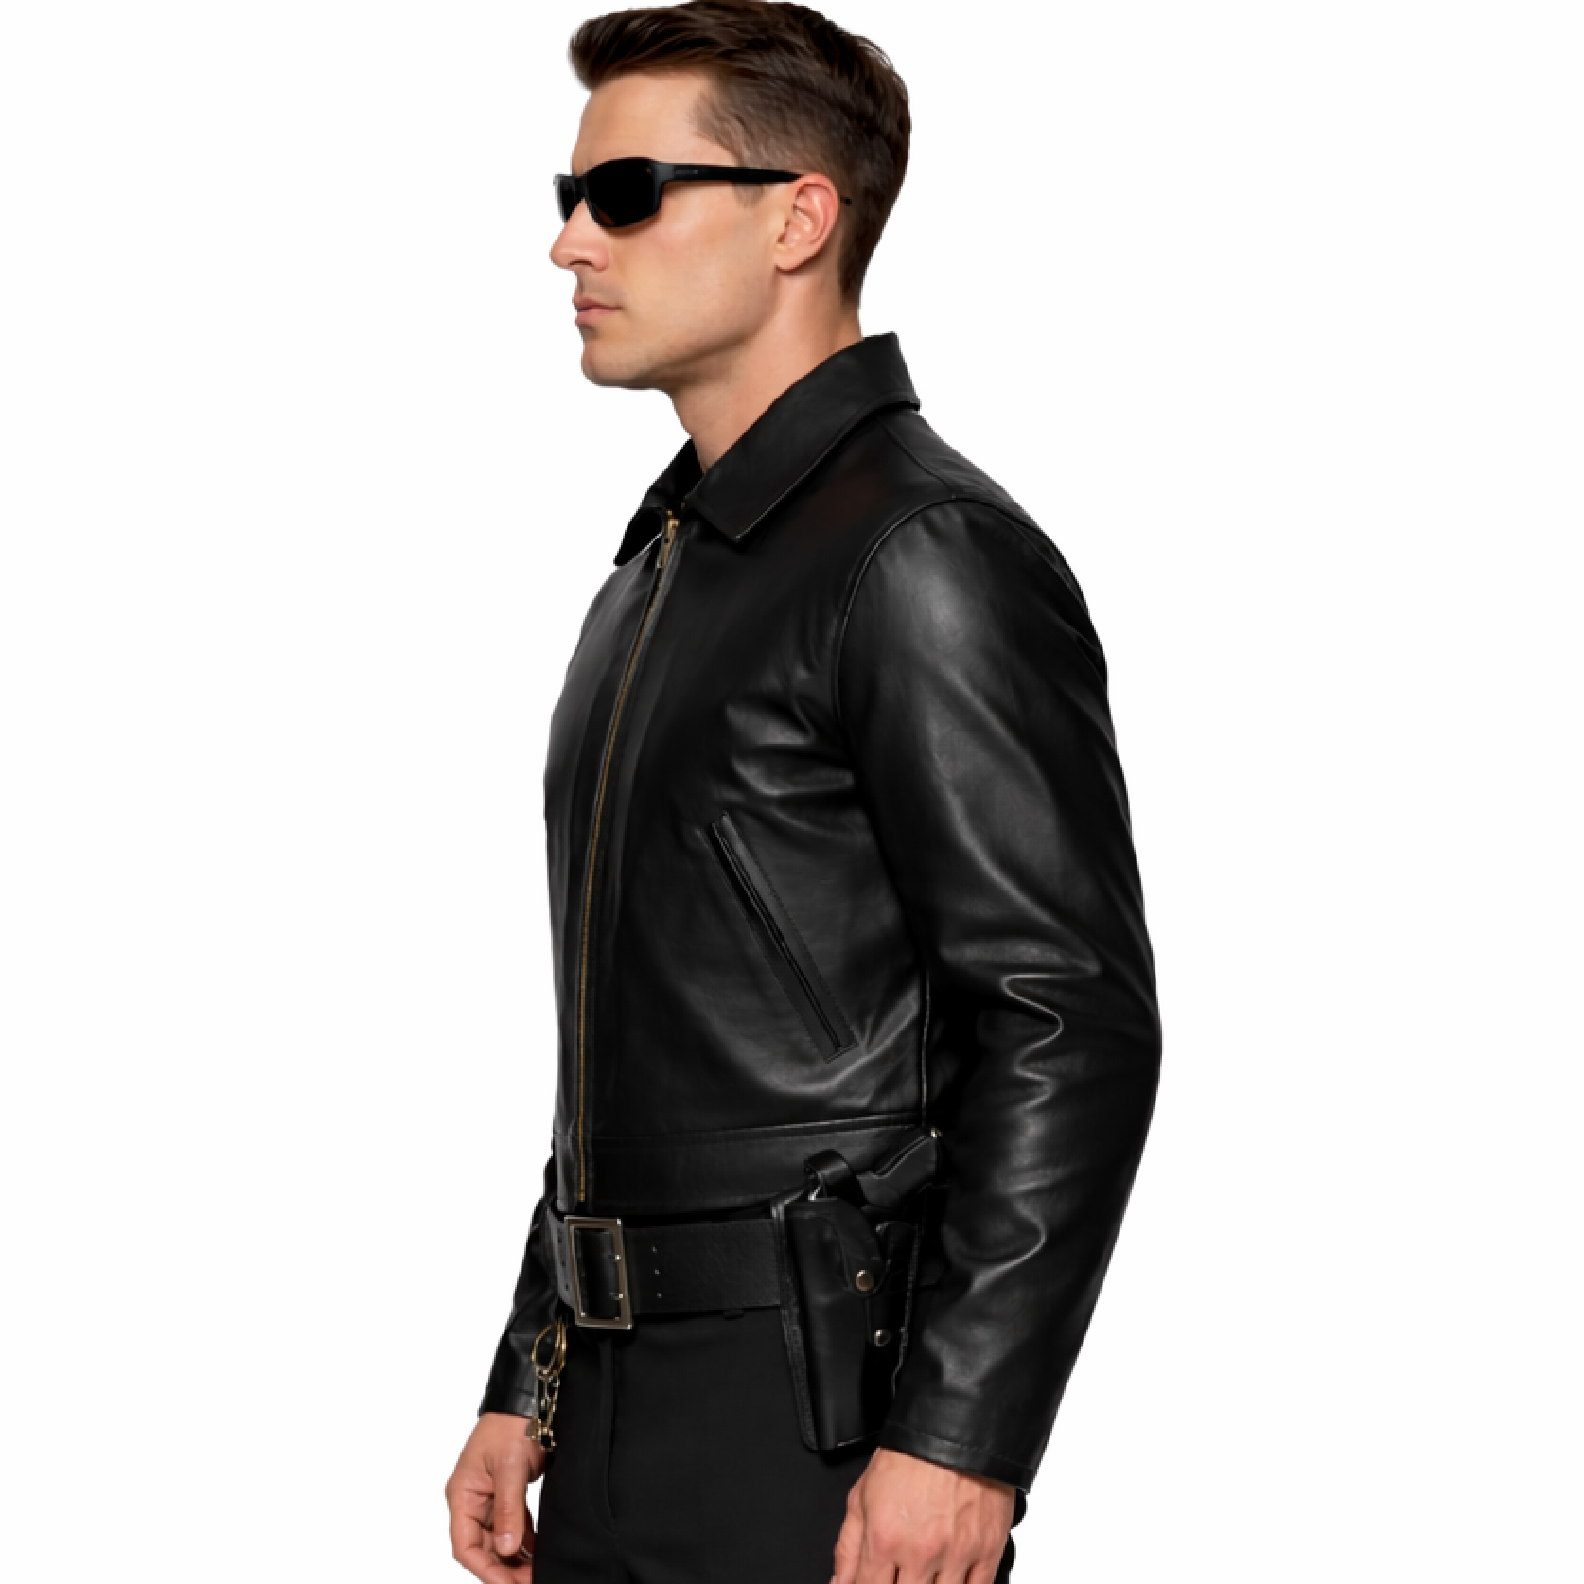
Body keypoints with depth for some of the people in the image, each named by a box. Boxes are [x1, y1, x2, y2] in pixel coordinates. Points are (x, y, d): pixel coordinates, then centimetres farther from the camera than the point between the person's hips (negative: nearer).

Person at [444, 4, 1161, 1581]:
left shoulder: (929, 556, -12)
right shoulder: (663, 567, 17)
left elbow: (1070, 1026, -17)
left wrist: (957, 1444, -21)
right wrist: (530, 1388, 18)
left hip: (819, 1446, -8)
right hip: (629, 1424, 8)